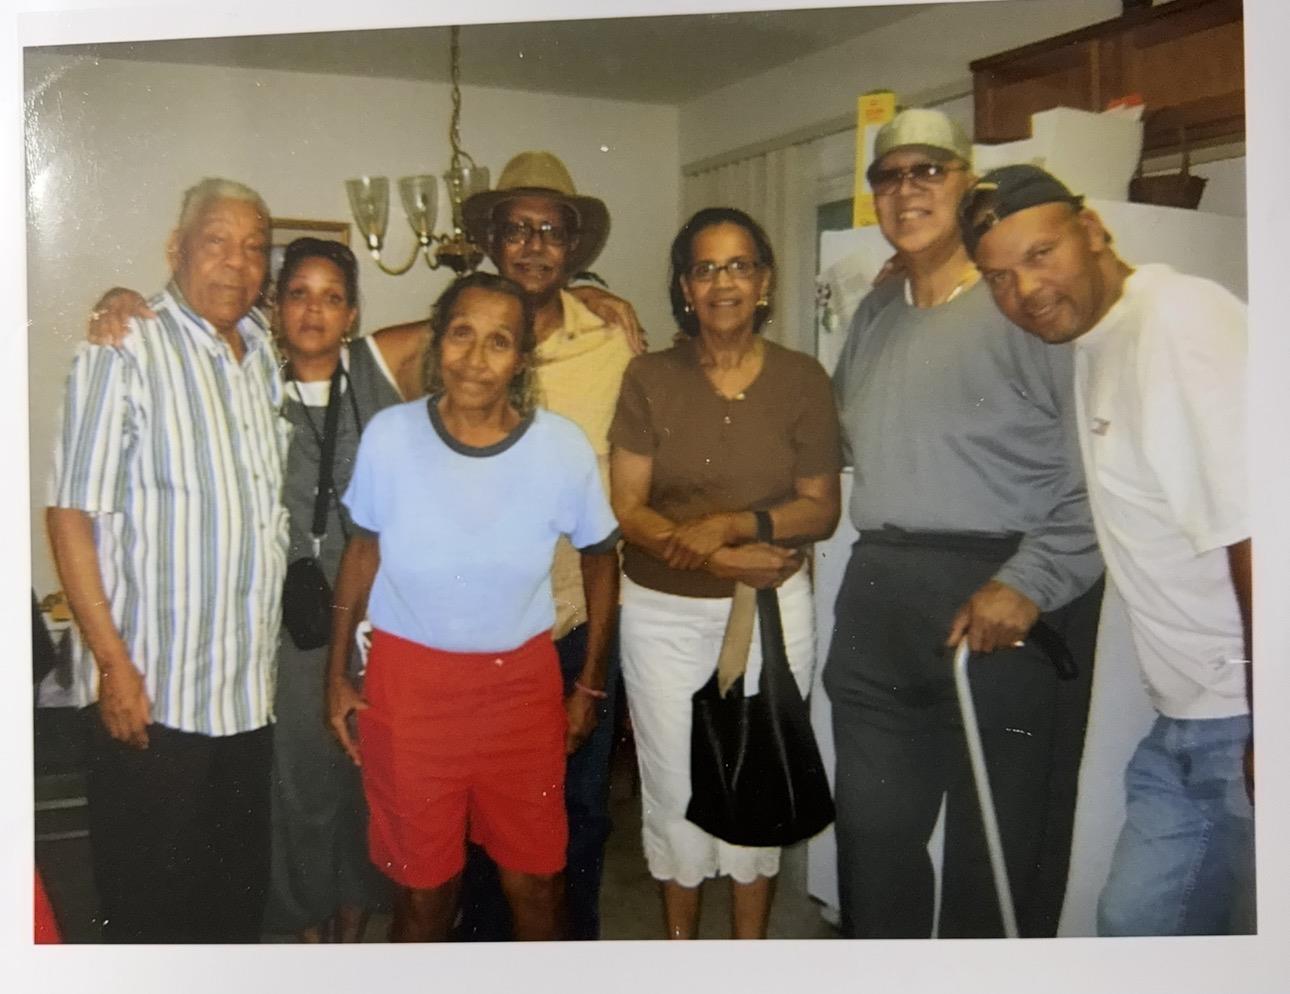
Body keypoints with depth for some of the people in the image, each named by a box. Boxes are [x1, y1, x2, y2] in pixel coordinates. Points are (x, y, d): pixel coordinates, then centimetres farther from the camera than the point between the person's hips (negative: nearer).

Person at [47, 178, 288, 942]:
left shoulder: (268, 356, 8)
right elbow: (71, 516, -12)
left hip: (251, 691, 6)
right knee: (149, 900, 9)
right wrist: (113, 664, -14)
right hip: (153, 690, -5)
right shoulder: (124, 355, -11)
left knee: (241, 892, 18)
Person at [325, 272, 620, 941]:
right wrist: (337, 672, 6)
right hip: (408, 680, 0)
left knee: (534, 881, 10)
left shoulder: (563, 448, -12)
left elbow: (601, 558, 4)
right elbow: (362, 551, 4)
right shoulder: (390, 436, -11)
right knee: (423, 887, 12)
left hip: (522, 682, 0)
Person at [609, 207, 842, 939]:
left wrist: (732, 525, -18)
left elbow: (823, 510, -2)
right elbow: (626, 507, -6)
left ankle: (752, 939, 32)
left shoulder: (803, 379, -3)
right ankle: (680, 938, 32)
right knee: (674, 785, 11)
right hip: (664, 613, 1)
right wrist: (718, 558, -19)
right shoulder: (651, 378, -3)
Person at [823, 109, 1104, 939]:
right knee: (873, 835, 16)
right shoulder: (874, 314, 17)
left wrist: (1029, 584, -21)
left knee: (999, 850, 6)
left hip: (1006, 602, -7)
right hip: (879, 598, 7)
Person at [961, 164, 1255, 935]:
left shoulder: (1184, 321, -17)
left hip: (1250, 720, -9)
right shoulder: (1092, 337, 11)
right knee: (1135, 923, 16)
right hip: (1190, 720, 9)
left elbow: (1258, 534, -24)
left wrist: (1266, 729, -21)